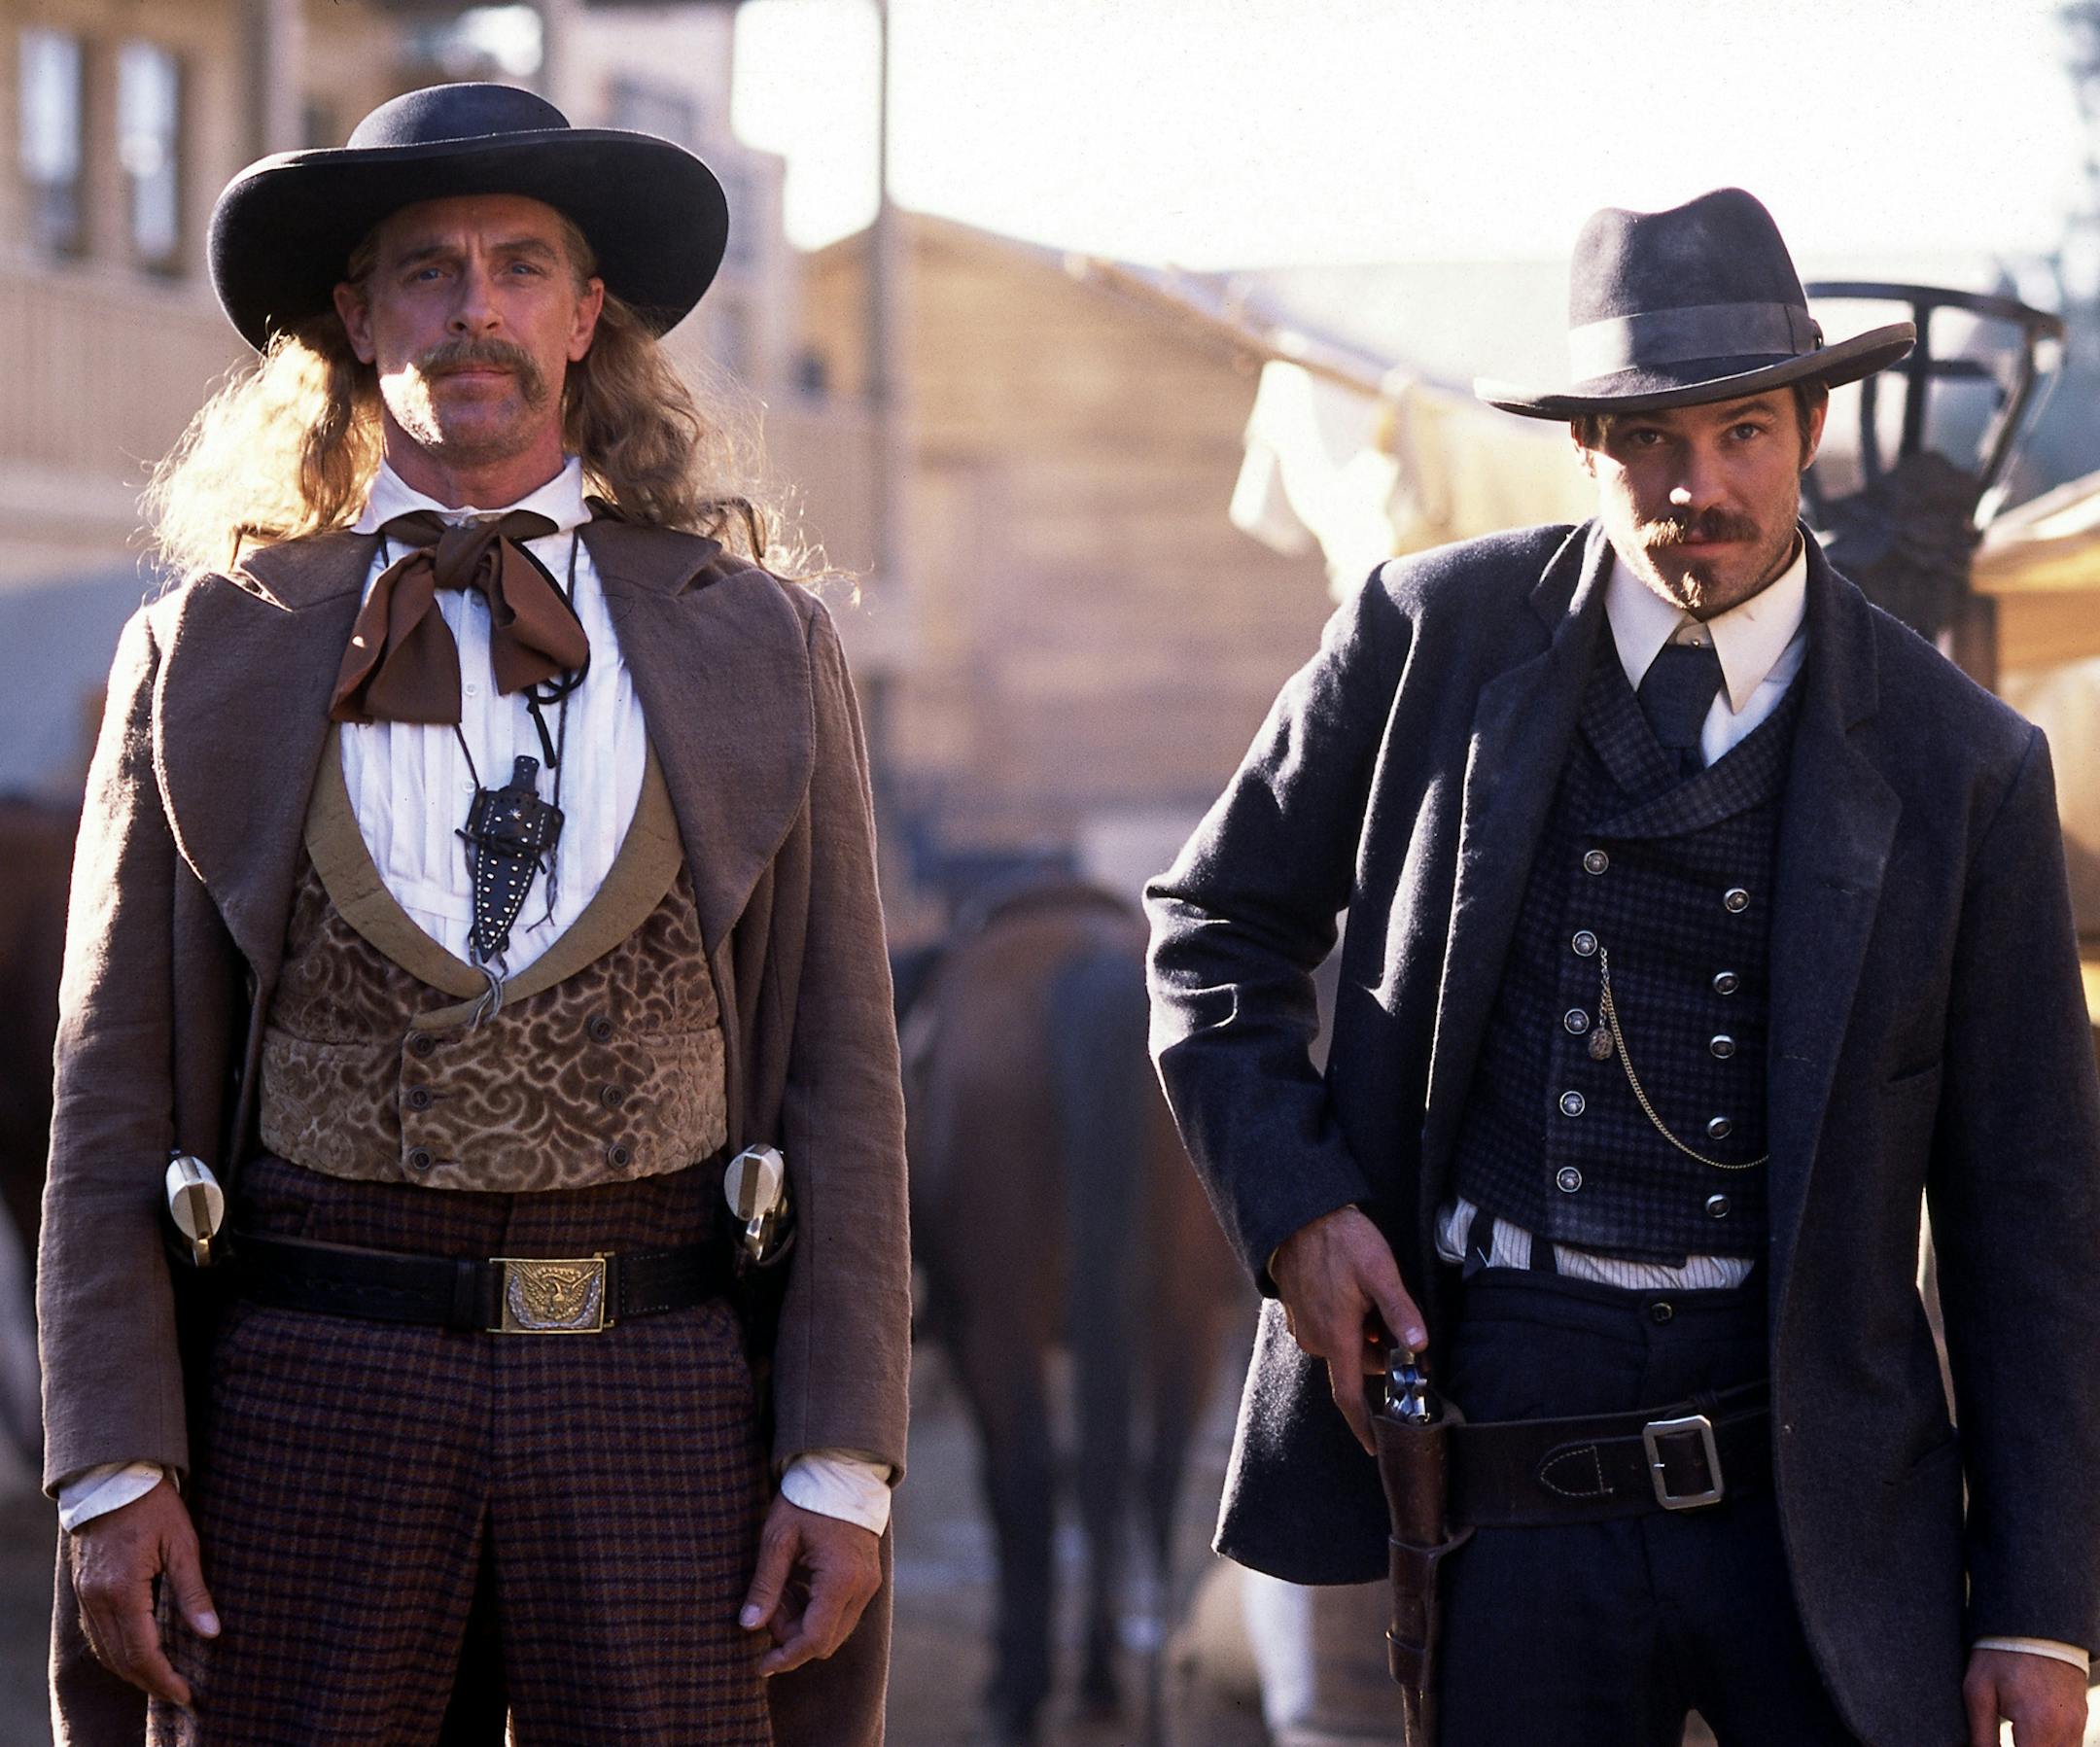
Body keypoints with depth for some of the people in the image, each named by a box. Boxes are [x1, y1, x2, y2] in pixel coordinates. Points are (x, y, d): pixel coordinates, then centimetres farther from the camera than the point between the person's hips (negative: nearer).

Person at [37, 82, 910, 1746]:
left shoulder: (759, 650, 8)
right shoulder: (209, 656, 6)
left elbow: (842, 1077, 6)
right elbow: (117, 1094, 5)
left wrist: (845, 1463, -1)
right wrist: (113, 1467, -3)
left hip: (661, 1376, 0)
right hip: (312, 1372, 0)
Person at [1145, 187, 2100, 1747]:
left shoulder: (1961, 766, 1)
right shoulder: (1437, 638, 2)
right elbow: (1219, 928, 14)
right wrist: (1290, 1205, -3)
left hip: (1819, 1504, 0)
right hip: (1510, 1511, 0)